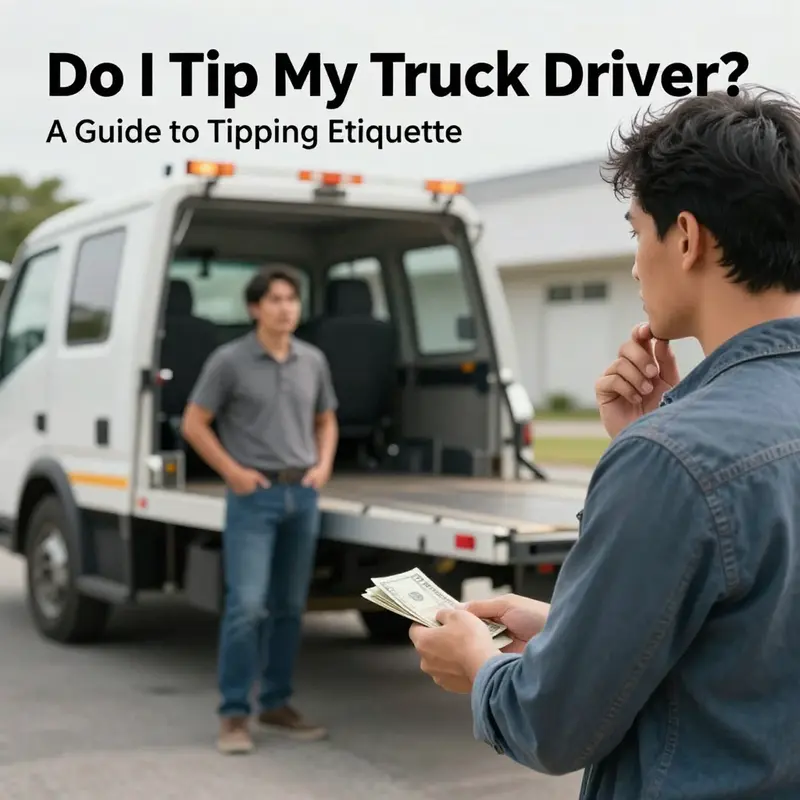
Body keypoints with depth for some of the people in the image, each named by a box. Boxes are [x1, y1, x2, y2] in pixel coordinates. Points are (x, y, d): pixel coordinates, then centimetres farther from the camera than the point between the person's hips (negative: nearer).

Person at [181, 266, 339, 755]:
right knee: (247, 605, -11)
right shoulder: (229, 361, -5)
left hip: (303, 495, 5)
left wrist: (324, 465, 4)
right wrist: (233, 472, -9)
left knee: (289, 607, 10)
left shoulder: (313, 361, 8)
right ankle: (235, 714, -3)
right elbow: (195, 425, -1)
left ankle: (277, 704, 20)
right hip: (254, 496, -5)